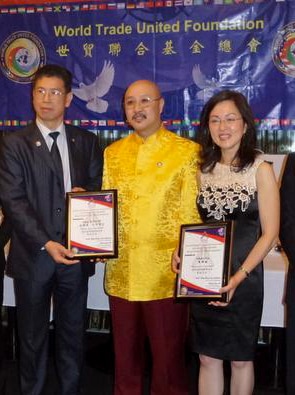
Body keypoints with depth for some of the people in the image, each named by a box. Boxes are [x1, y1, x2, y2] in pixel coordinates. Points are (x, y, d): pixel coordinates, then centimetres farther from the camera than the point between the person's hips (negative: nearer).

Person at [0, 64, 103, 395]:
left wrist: (86, 195, -15)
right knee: (32, 335, 12)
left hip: (75, 253, 2)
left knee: (73, 332, 15)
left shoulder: (86, 142, 6)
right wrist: (45, 243, -19)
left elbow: (99, 190, 10)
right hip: (32, 254, -2)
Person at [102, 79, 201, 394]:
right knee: (126, 351, 18)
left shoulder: (187, 151, -2)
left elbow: (193, 212, -4)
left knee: (168, 353, 10)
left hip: (166, 273, -3)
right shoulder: (112, 153, 11)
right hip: (120, 273, 4)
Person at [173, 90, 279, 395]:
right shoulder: (203, 169, 5)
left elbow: (269, 234, -9)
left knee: (240, 358, 13)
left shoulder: (260, 170, -9)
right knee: (208, 358, 12)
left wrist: (237, 278, -18)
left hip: (243, 280, -3)